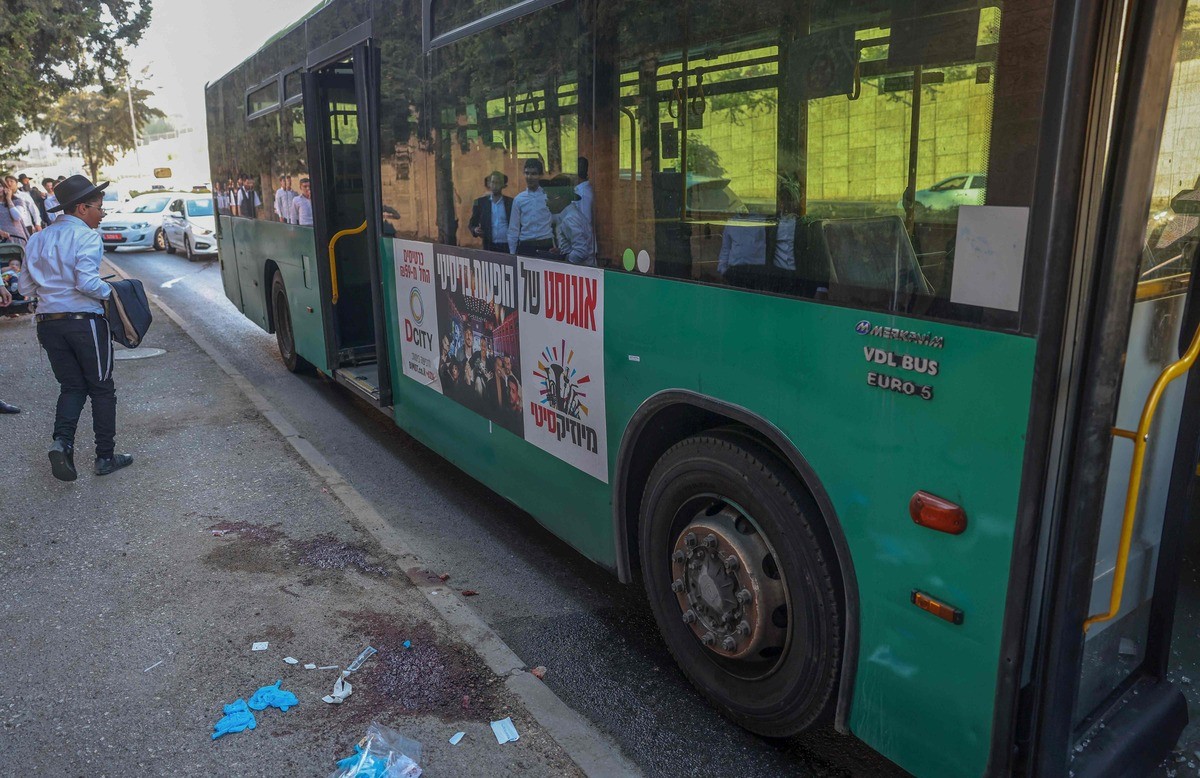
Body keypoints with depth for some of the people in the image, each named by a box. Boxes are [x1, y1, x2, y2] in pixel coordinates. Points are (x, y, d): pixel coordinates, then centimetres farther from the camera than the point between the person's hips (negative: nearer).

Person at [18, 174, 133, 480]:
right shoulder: (86, 236, -10)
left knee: (72, 386, 14)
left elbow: (26, 287, 11)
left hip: (48, 323, 6)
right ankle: (105, 457, 11)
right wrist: (109, 292, -5)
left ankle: (62, 441, -9)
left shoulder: (38, 239, 11)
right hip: (85, 321, -6)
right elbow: (87, 281, -22)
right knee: (102, 388, 6)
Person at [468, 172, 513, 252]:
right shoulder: (480, 202, 7)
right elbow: (471, 224, 10)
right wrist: (475, 230, -13)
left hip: (508, 246, -1)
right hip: (490, 246, 1)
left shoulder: (511, 202, 5)